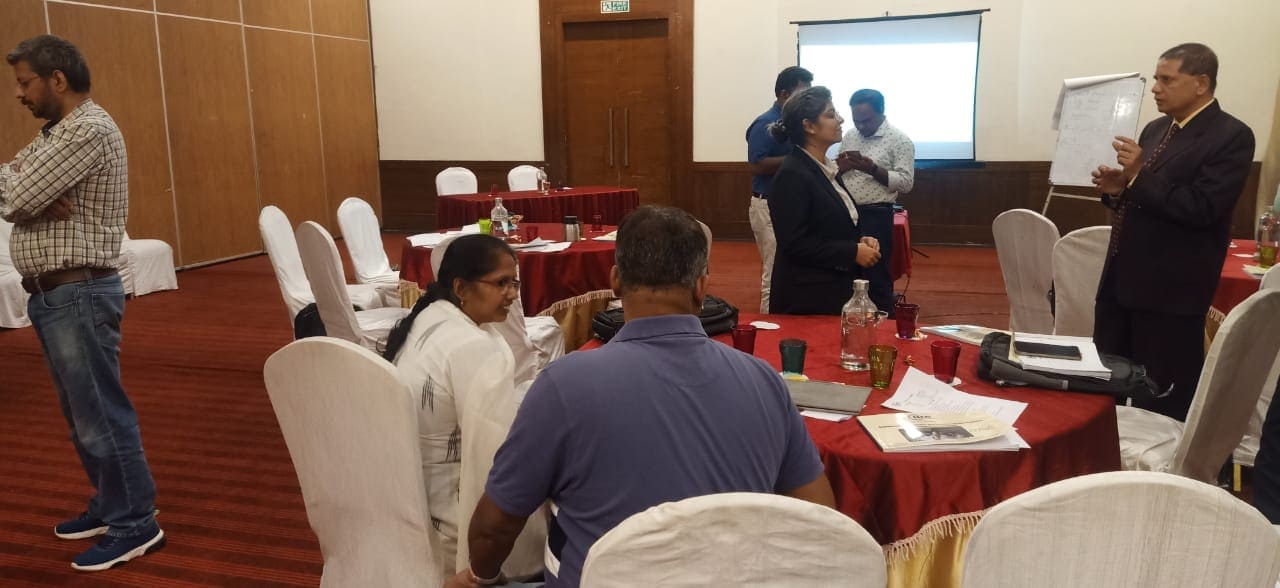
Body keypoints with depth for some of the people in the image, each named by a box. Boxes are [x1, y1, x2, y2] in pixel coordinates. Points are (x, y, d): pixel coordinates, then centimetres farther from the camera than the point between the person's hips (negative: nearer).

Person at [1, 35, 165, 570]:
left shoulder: (88, 129, -15)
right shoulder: (60, 130, 17)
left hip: (78, 294, -10)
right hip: (53, 294, 10)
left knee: (101, 414, -4)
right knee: (83, 415, 16)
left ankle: (135, 525, 5)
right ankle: (111, 504, 28)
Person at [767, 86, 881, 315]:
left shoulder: (827, 169, 13)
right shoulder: (792, 175, -16)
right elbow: (795, 243, -20)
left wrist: (861, 240, 4)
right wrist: (853, 252, -17)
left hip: (838, 292, 9)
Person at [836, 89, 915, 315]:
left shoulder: (899, 140, -6)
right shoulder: (849, 136, 12)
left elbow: (906, 183, -12)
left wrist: (872, 168, -21)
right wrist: (840, 167, -5)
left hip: (876, 217, -5)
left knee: (877, 279, 0)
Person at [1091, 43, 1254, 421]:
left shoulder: (1231, 137, -10)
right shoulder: (1156, 130, 14)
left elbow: (1201, 208, -20)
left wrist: (1139, 177, -21)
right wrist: (1116, 189, -1)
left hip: (1170, 289, -8)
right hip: (1121, 280, 8)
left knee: (1164, 400, 1)